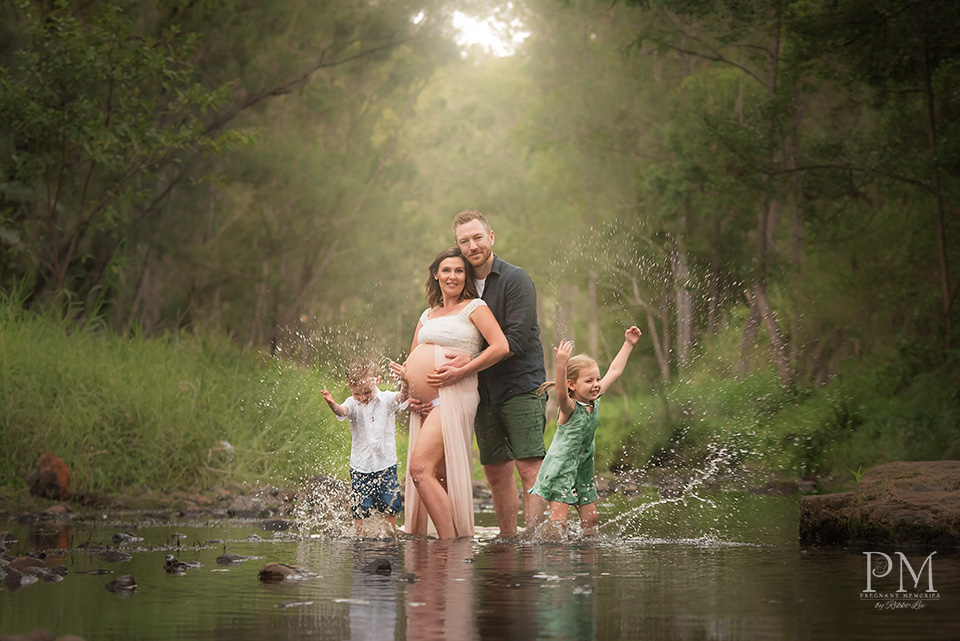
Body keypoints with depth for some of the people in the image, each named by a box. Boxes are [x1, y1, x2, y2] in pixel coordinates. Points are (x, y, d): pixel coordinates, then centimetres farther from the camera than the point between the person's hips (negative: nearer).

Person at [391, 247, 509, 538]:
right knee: (440, 477, 6)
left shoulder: (474, 307, 2)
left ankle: (450, 540, -22)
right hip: (424, 403, 7)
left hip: (453, 396, -7)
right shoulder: (427, 315, 23)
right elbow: (412, 359, 31)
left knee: (420, 468, -21)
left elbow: (501, 347, -11)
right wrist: (404, 375, 8)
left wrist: (462, 370, -13)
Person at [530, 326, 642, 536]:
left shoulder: (594, 400, 1)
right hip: (560, 467, -7)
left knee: (590, 517, 10)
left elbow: (614, 371, 10)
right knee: (558, 522, -12)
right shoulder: (570, 408, -20)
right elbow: (561, 392, -45)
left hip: (583, 467, 7)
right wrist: (561, 365, -61)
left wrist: (628, 344, 12)